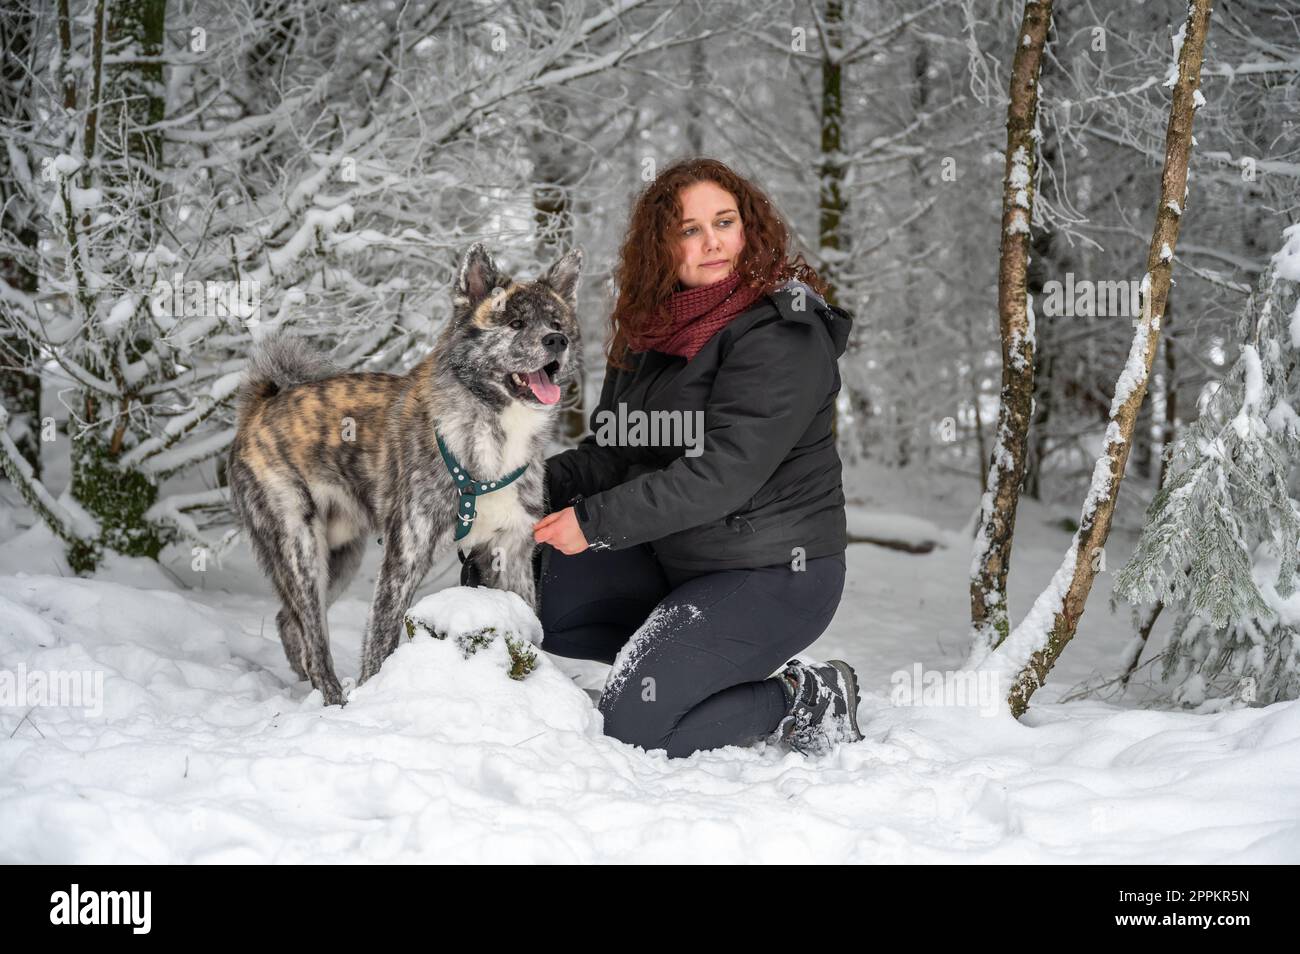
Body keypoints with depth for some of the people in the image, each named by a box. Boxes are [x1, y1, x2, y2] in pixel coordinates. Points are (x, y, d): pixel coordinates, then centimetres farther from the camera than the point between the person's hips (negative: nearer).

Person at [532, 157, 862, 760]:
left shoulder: (784, 334, -18)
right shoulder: (654, 328, 7)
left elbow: (723, 473, -25)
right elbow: (615, 455, 10)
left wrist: (596, 520, -24)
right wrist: (543, 481, -9)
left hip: (777, 574, -8)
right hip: (676, 560, 8)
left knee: (633, 726, -16)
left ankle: (807, 701, 3)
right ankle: (676, 656, 9)